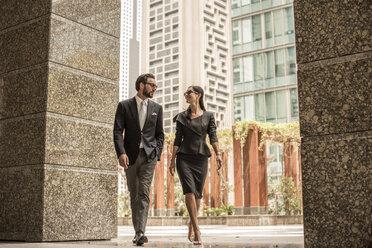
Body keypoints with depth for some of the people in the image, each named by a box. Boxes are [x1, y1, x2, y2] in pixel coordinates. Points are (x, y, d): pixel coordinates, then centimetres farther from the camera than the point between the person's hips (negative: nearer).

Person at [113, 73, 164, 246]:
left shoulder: (157, 108, 12)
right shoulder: (124, 106, 4)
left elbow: (160, 134, 14)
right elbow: (117, 131, -3)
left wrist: (157, 153, -1)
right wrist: (121, 153, -15)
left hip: (149, 155, 0)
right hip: (130, 156, 0)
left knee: (144, 193, -12)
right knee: (134, 195, 7)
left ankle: (140, 233, -17)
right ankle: (137, 231, 19)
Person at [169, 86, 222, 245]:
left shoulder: (208, 116, 8)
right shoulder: (182, 117, 10)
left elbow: (213, 136, -3)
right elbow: (178, 139, 9)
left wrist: (218, 154, -18)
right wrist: (172, 160, 3)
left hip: (201, 158, 1)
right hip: (184, 157, 0)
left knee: (197, 195, 5)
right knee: (190, 192, -16)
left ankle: (191, 228, 25)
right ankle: (197, 231, -16)